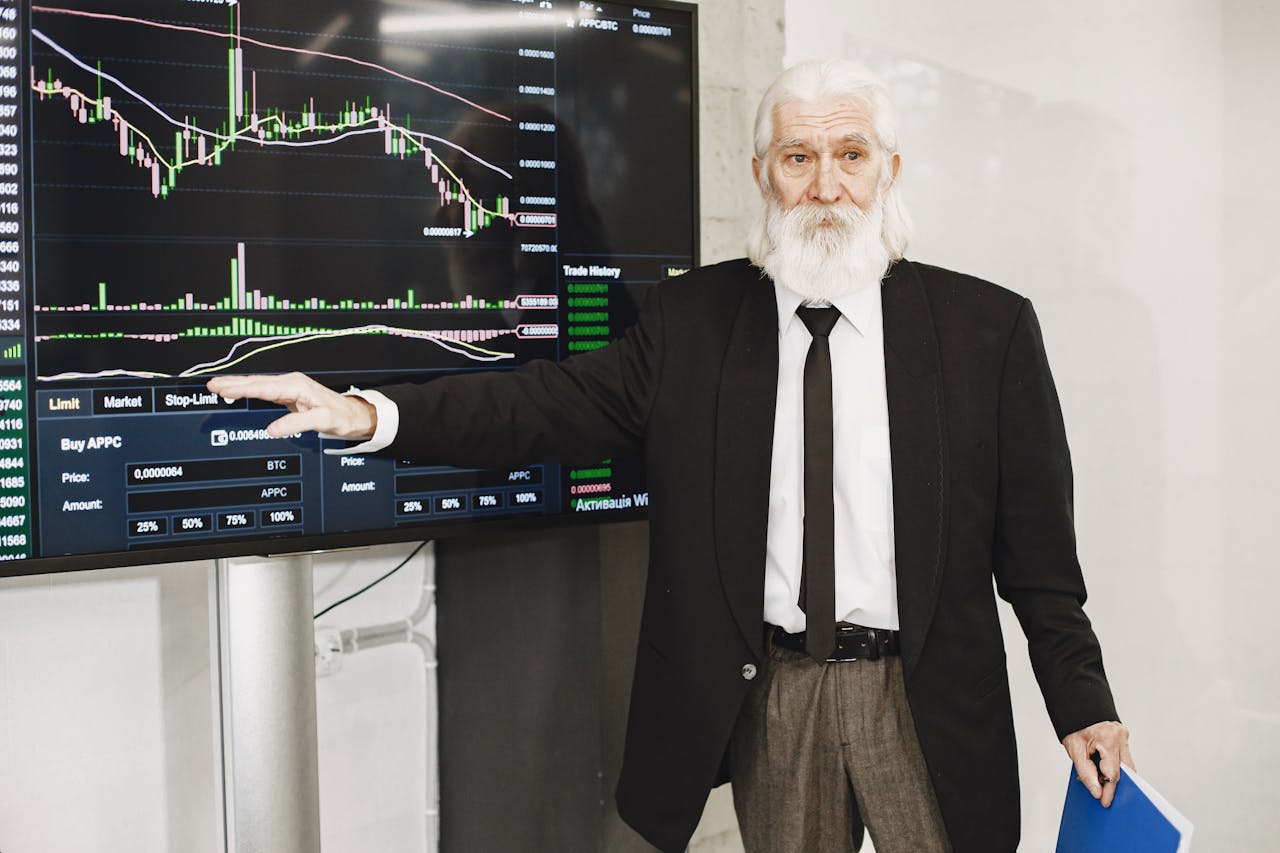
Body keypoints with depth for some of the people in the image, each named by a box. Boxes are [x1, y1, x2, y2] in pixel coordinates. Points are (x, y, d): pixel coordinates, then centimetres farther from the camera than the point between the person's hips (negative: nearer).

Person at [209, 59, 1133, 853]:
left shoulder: (987, 326, -2)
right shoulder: (696, 316, 0)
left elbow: (1037, 547, -1)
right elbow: (566, 402, -10)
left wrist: (1082, 703, -1)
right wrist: (374, 414, -22)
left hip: (926, 703, -1)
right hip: (771, 697, 1)